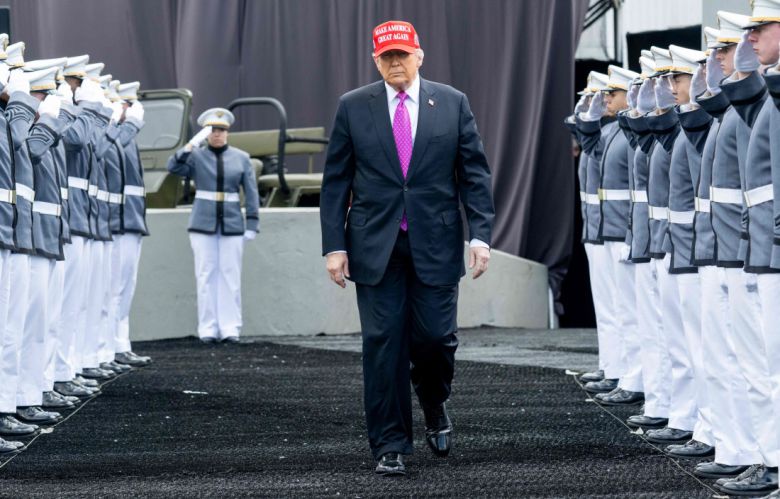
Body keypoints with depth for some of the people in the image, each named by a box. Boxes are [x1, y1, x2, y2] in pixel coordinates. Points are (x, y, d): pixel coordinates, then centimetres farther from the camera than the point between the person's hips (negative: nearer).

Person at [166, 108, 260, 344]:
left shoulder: (241, 158, 8)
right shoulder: (196, 156, 4)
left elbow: (251, 193, 6)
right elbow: (174, 167, -14)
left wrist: (251, 224, -1)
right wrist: (192, 144, -23)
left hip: (232, 225, 1)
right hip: (203, 225, -1)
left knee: (230, 276, -1)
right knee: (206, 275, -1)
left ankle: (230, 328, 1)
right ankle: (208, 329, 1)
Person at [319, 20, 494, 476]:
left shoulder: (452, 104, 4)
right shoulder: (353, 107, 4)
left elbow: (475, 173, 4)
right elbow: (336, 182, 4)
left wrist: (480, 234, -6)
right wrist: (334, 245, -3)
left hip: (435, 245, 0)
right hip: (375, 246, 0)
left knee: (435, 337, -2)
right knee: (383, 344, -2)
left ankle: (435, 406, 30)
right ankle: (390, 445, 6)